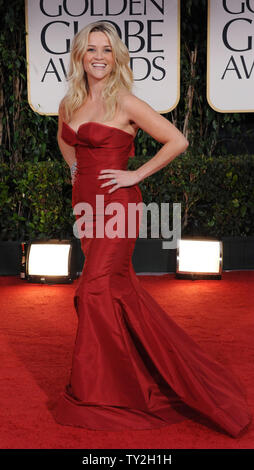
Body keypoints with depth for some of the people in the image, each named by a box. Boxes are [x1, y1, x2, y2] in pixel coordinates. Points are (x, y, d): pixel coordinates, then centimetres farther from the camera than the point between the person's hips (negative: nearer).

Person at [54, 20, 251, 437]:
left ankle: (92, 394, 8)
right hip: (84, 202, 7)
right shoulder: (69, 104, 10)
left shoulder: (126, 103, -9)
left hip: (115, 204, -7)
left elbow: (178, 140, -10)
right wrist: (77, 169, 14)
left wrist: (136, 174, -10)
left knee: (95, 290, -7)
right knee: (119, 288, 13)